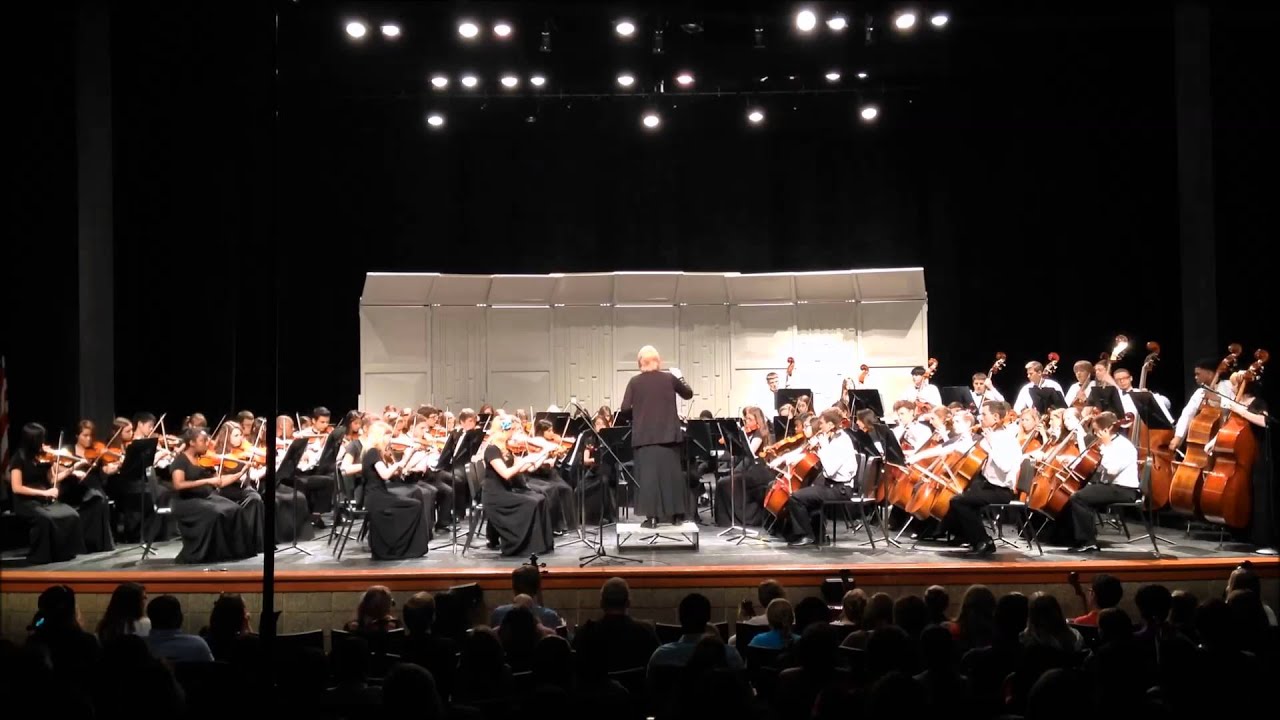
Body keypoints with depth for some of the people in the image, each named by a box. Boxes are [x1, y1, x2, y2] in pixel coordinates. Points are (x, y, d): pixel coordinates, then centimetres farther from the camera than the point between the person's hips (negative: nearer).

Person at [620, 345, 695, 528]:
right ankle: (676, 514, 14)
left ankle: (652, 516, -2)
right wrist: (680, 378, 27)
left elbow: (625, 408, -5)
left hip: (644, 435, -1)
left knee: (648, 474, 1)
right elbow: (688, 394, 14)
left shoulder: (635, 382, -4)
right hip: (667, 434, 1)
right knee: (672, 472, 10)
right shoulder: (670, 378, -1)